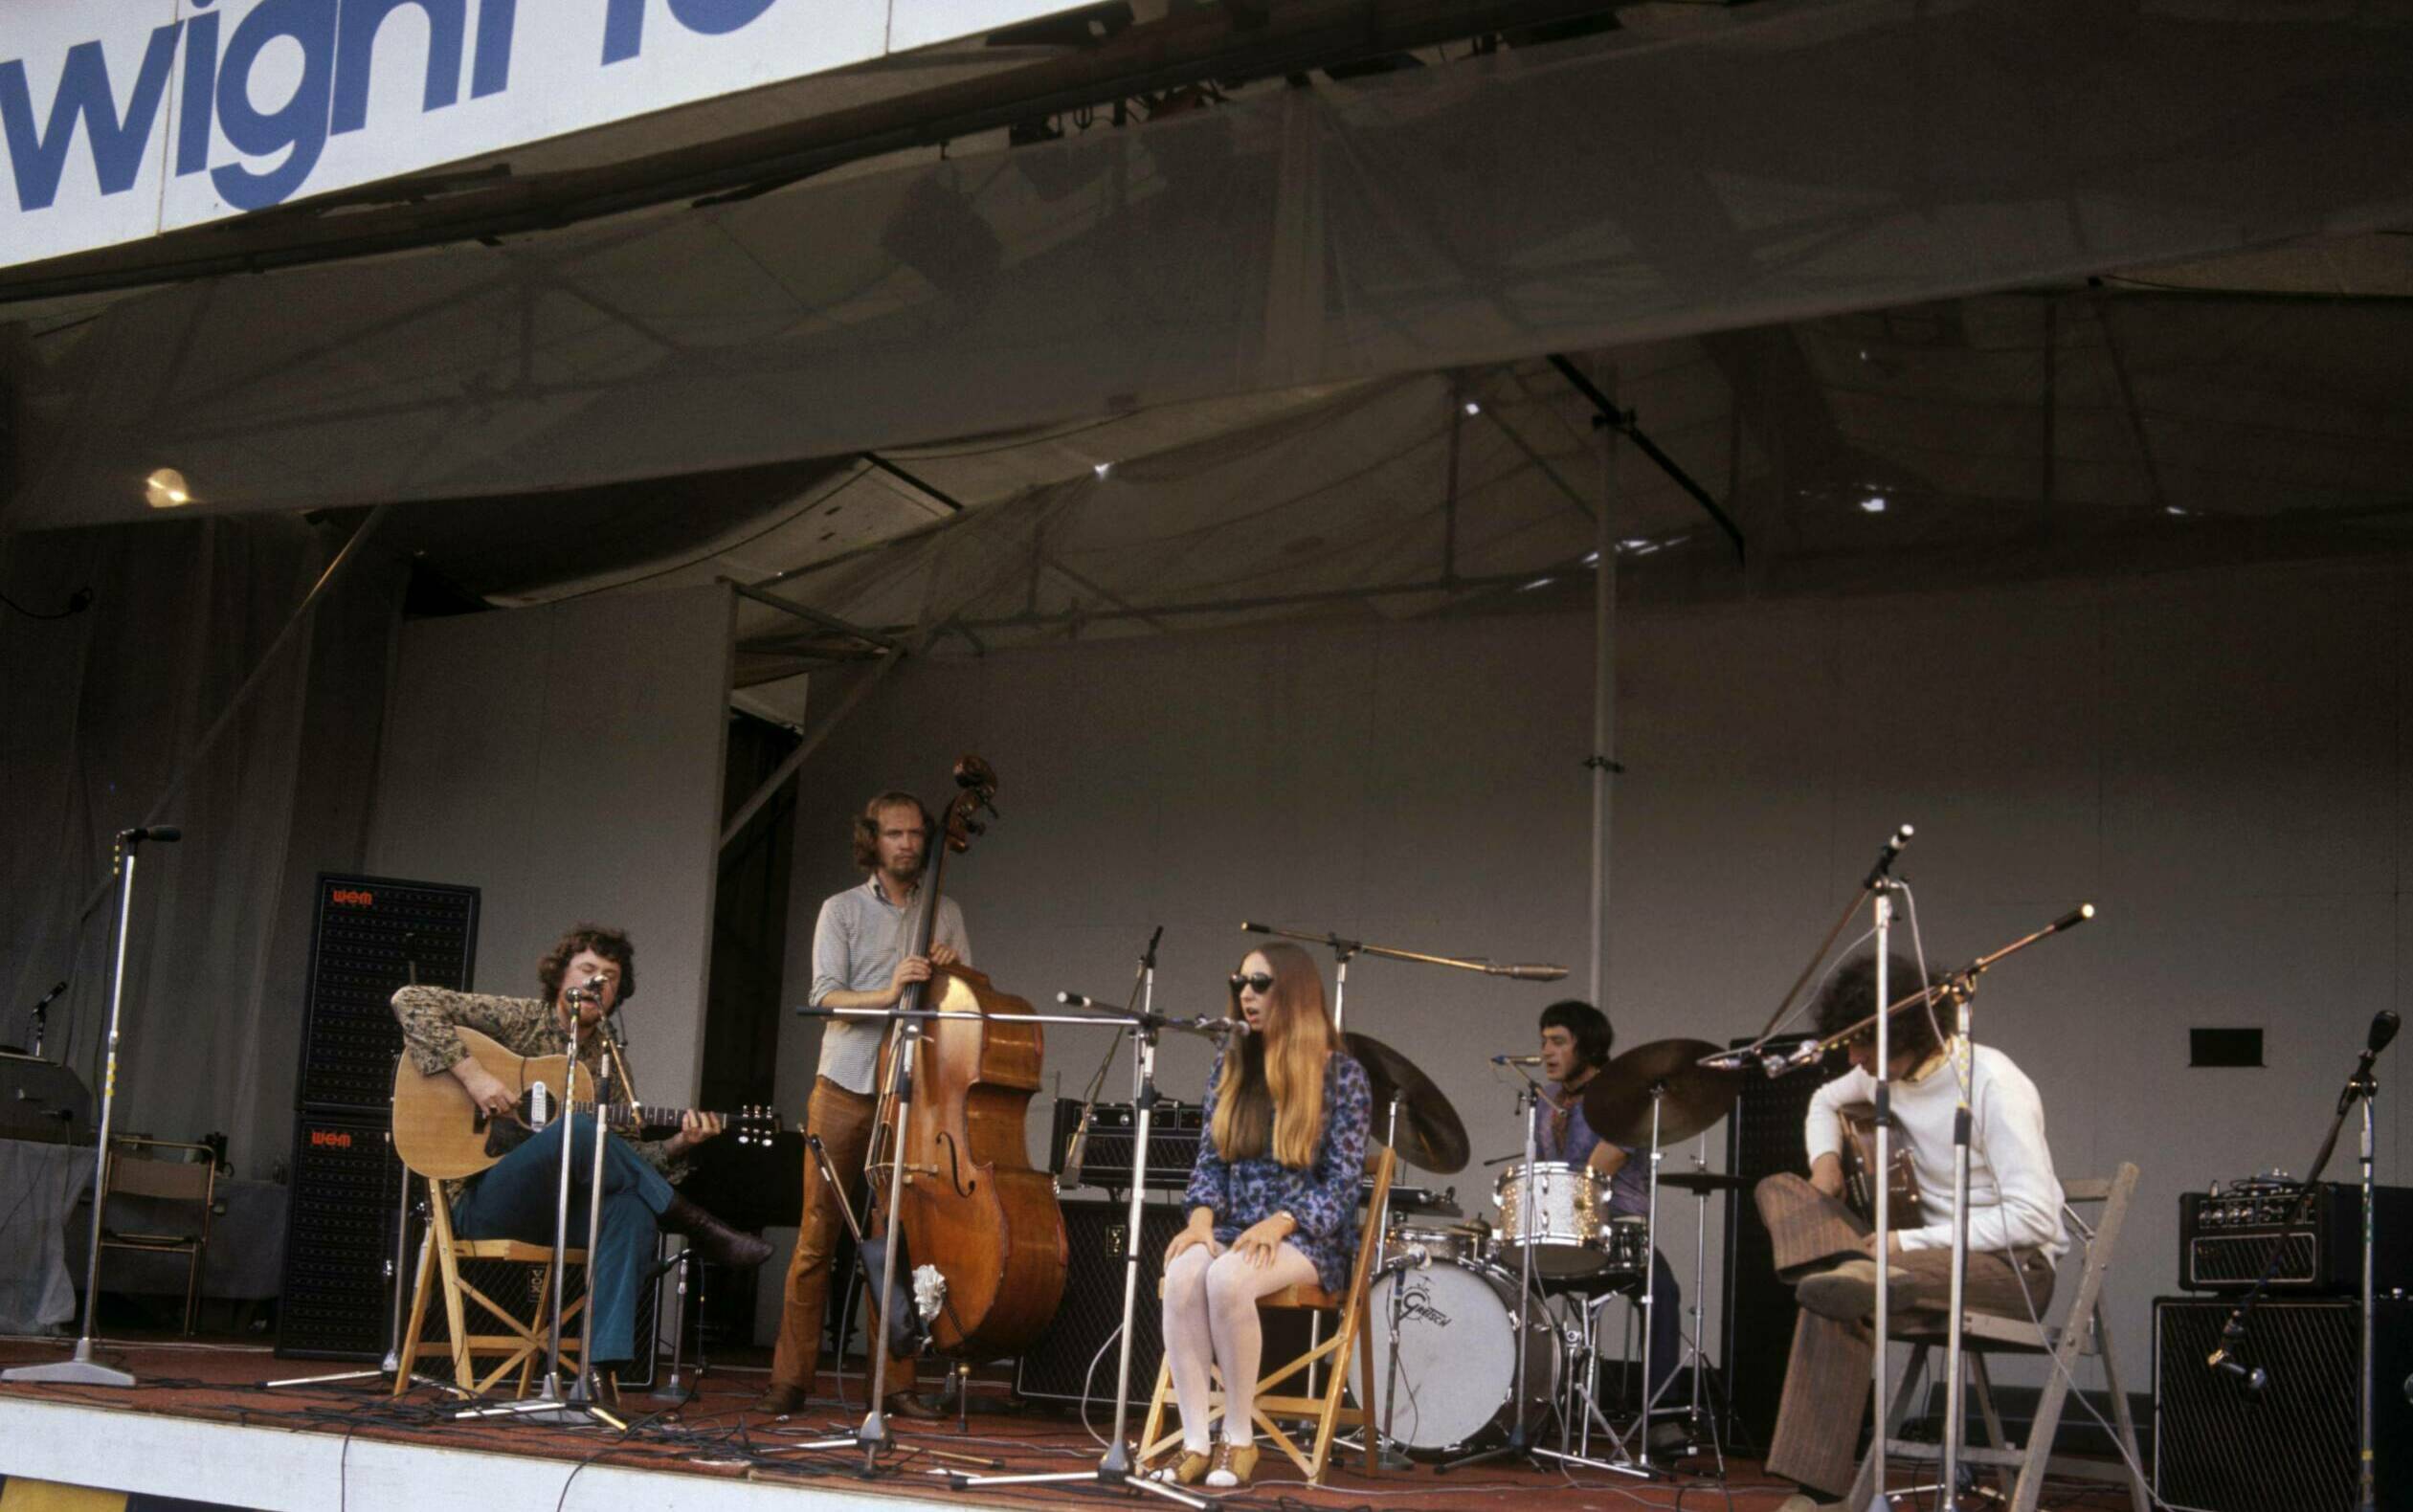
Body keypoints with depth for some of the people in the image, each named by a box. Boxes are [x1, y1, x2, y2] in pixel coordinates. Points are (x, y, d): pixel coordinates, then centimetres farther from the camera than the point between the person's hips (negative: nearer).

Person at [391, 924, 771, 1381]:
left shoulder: (610, 1063, 15)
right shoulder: (518, 1020, 0)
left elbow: (627, 1158, 12)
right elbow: (411, 1000, -9)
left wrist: (678, 1145, -8)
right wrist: (471, 1073, -19)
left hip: (558, 1209, 5)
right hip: (484, 1202, -5)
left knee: (633, 1208, -32)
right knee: (580, 1129, -34)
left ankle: (603, 1367, -38)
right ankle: (698, 1228, -22)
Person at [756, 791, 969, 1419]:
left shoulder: (946, 913, 15)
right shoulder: (842, 909, 6)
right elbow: (826, 996, -5)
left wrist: (952, 970, -5)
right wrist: (888, 993, -23)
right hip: (845, 1089, -2)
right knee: (818, 1236, -2)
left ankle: (897, 1382, 6)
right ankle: (791, 1378, 4)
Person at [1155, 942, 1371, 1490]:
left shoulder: (1342, 1074, -3)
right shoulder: (1230, 1068, 12)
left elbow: (1342, 1181, -8)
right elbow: (1210, 1161, 11)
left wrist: (1277, 1225, -22)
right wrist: (1202, 1217, -10)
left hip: (1307, 1237, -4)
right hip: (1232, 1227, 4)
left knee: (1226, 1278, -35)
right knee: (1183, 1272, -31)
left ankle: (1240, 1440, -20)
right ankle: (1195, 1444, -27)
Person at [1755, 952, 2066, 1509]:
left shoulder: (1993, 1083, -19)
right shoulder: (1885, 1074, 4)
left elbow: (2034, 1216, -25)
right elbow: (1826, 1101, 28)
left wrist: (1910, 1242, -25)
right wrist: (1826, 1157, 5)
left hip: (2015, 1267, -9)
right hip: (1934, 1252, 9)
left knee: (1839, 1303, -33)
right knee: (1780, 1189, -12)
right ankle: (1859, 1272, -32)